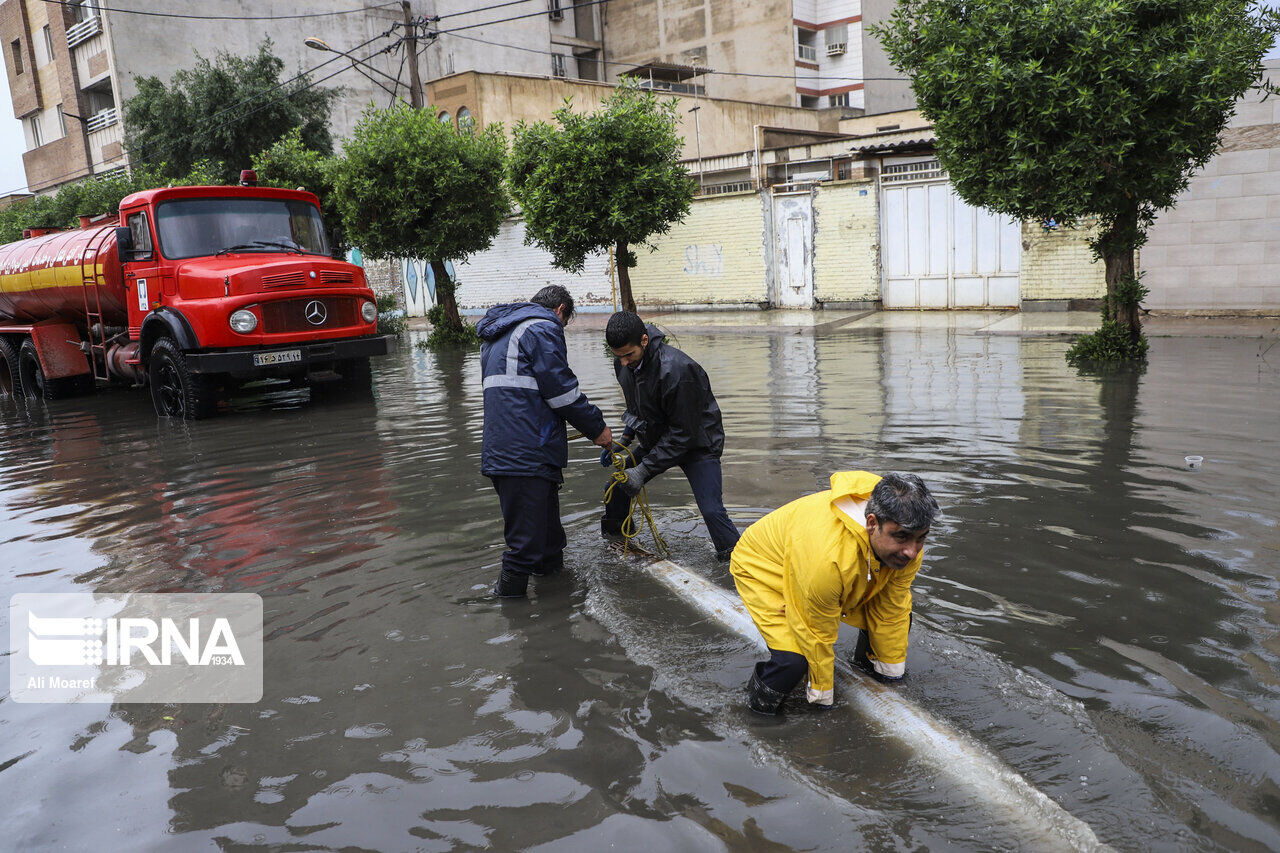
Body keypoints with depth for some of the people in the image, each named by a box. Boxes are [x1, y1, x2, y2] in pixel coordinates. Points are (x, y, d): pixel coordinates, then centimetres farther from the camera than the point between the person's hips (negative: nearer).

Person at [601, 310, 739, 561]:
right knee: (616, 488, 6)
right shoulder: (623, 364, -8)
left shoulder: (678, 369, -33)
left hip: (697, 444, -7)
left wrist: (644, 469, -28)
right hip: (655, 440, 7)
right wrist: (624, 441, -2)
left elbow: (683, 431, -28)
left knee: (711, 511, -21)